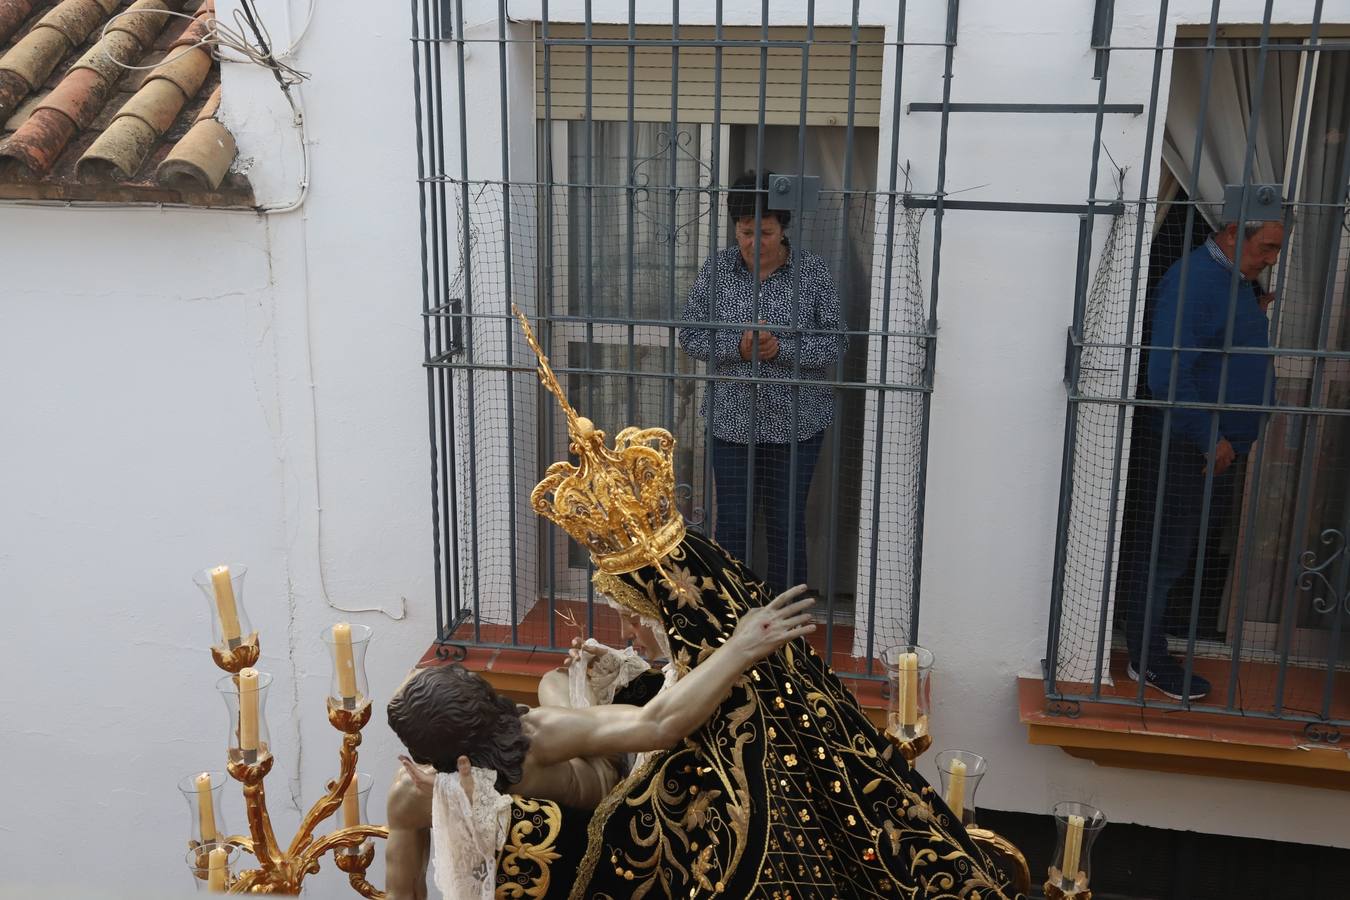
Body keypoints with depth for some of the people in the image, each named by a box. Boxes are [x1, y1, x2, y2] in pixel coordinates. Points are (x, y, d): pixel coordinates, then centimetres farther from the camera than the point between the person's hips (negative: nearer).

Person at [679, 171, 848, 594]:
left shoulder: (812, 271, -7)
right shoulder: (717, 268, -3)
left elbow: (836, 342, -7)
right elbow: (690, 334, -2)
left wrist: (782, 348, -24)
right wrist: (736, 347, -20)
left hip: (795, 421, -1)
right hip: (732, 418, 1)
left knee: (786, 525, 8)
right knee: (731, 522, 9)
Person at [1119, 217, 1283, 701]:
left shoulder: (1239, 280, 11)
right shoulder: (1193, 279, -19)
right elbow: (1168, 376, -26)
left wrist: (1259, 315, 9)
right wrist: (1211, 440, -21)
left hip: (1218, 447, 9)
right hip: (1186, 448, -9)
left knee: (1168, 552, 16)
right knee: (1163, 554, 0)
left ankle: (1148, 650, 28)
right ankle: (1148, 660, 12)